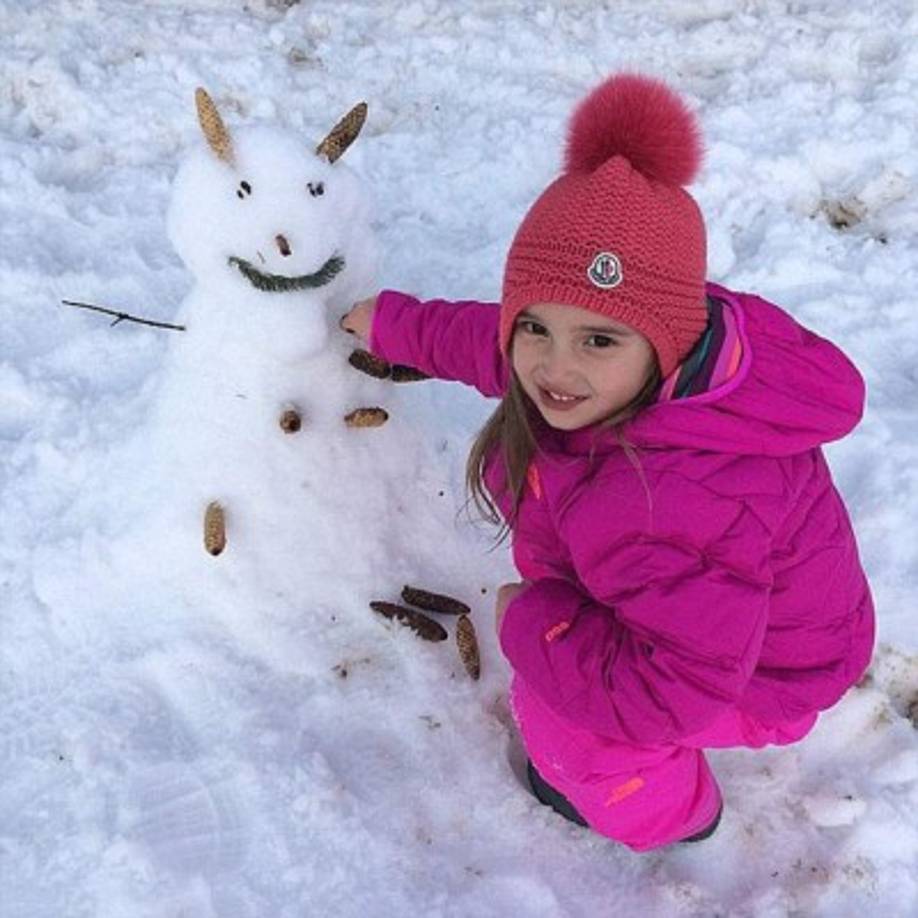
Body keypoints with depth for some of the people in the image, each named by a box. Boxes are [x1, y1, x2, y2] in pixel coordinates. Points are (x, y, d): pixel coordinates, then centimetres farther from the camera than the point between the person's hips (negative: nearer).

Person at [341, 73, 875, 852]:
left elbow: (671, 690, -40)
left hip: (761, 674, -8)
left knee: (558, 714, -11)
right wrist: (396, 325, 14)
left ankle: (668, 814, 24)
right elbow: (489, 343, -1)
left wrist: (530, 621, -27)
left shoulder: (673, 505, -49)